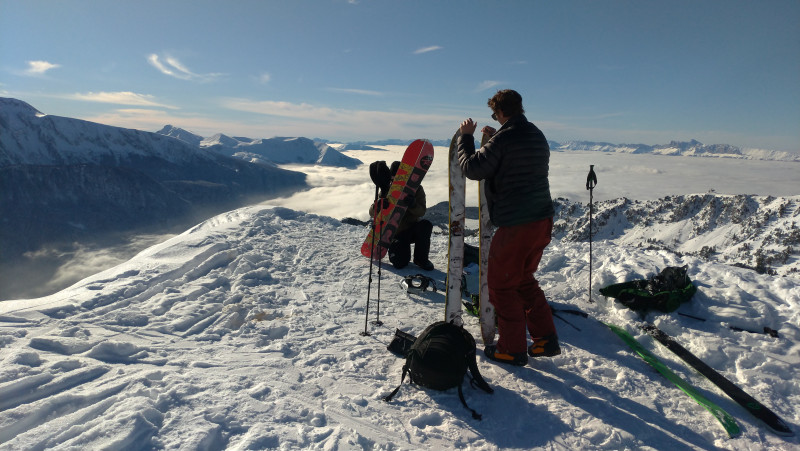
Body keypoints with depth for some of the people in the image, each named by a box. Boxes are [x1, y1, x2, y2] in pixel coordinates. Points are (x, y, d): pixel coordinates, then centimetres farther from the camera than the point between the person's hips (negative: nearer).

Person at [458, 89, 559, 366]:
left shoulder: (504, 138, -15)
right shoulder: (538, 136, 13)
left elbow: (472, 169, -16)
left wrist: (466, 136, -2)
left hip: (515, 226, -9)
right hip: (542, 221, 9)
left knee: (501, 285, 6)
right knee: (524, 280, 22)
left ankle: (512, 349, 15)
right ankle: (546, 340, 24)